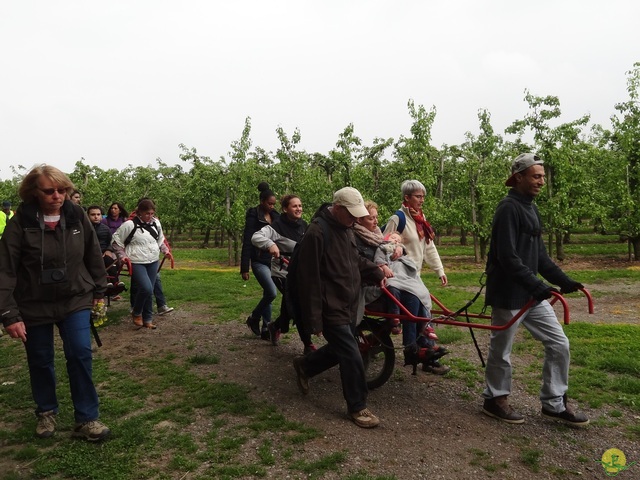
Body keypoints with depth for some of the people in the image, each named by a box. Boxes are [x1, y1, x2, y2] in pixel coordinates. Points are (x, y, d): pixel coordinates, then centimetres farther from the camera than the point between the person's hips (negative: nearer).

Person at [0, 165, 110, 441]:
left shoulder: (77, 217, -6)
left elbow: (93, 255, 4)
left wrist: (99, 290, 10)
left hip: (75, 300, 1)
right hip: (35, 305, -1)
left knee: (80, 354, -7)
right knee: (41, 361, 14)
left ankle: (86, 420, 5)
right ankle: (46, 412, 37)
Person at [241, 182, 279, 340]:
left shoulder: (275, 216, 9)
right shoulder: (253, 216, -7)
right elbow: (247, 243, -9)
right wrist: (244, 268, -12)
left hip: (273, 261, 6)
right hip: (259, 261, -5)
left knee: (267, 293, 8)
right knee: (272, 292, -16)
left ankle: (266, 328, 17)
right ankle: (253, 318, 7)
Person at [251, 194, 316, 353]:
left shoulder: (304, 225, 4)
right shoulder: (278, 225, -17)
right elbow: (256, 237, -27)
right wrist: (270, 244, -44)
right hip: (283, 273, -7)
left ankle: (276, 326, 46)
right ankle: (308, 345, 2)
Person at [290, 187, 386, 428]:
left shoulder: (345, 228, 7)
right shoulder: (317, 232, -22)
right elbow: (309, 279, -21)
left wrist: (376, 272, 5)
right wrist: (313, 319, -19)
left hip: (348, 306, 9)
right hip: (331, 309, -9)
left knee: (340, 350, 20)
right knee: (352, 357, -3)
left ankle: (304, 366, 43)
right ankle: (357, 407, 17)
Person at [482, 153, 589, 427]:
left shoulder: (531, 209, 14)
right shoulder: (509, 208, -15)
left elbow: (539, 256, 17)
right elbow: (508, 257, -23)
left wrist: (564, 281, 10)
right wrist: (537, 285, -27)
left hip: (532, 293, 9)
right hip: (509, 294, -9)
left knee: (559, 344, 9)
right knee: (501, 351, 7)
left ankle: (554, 404, 23)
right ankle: (495, 399, 26)